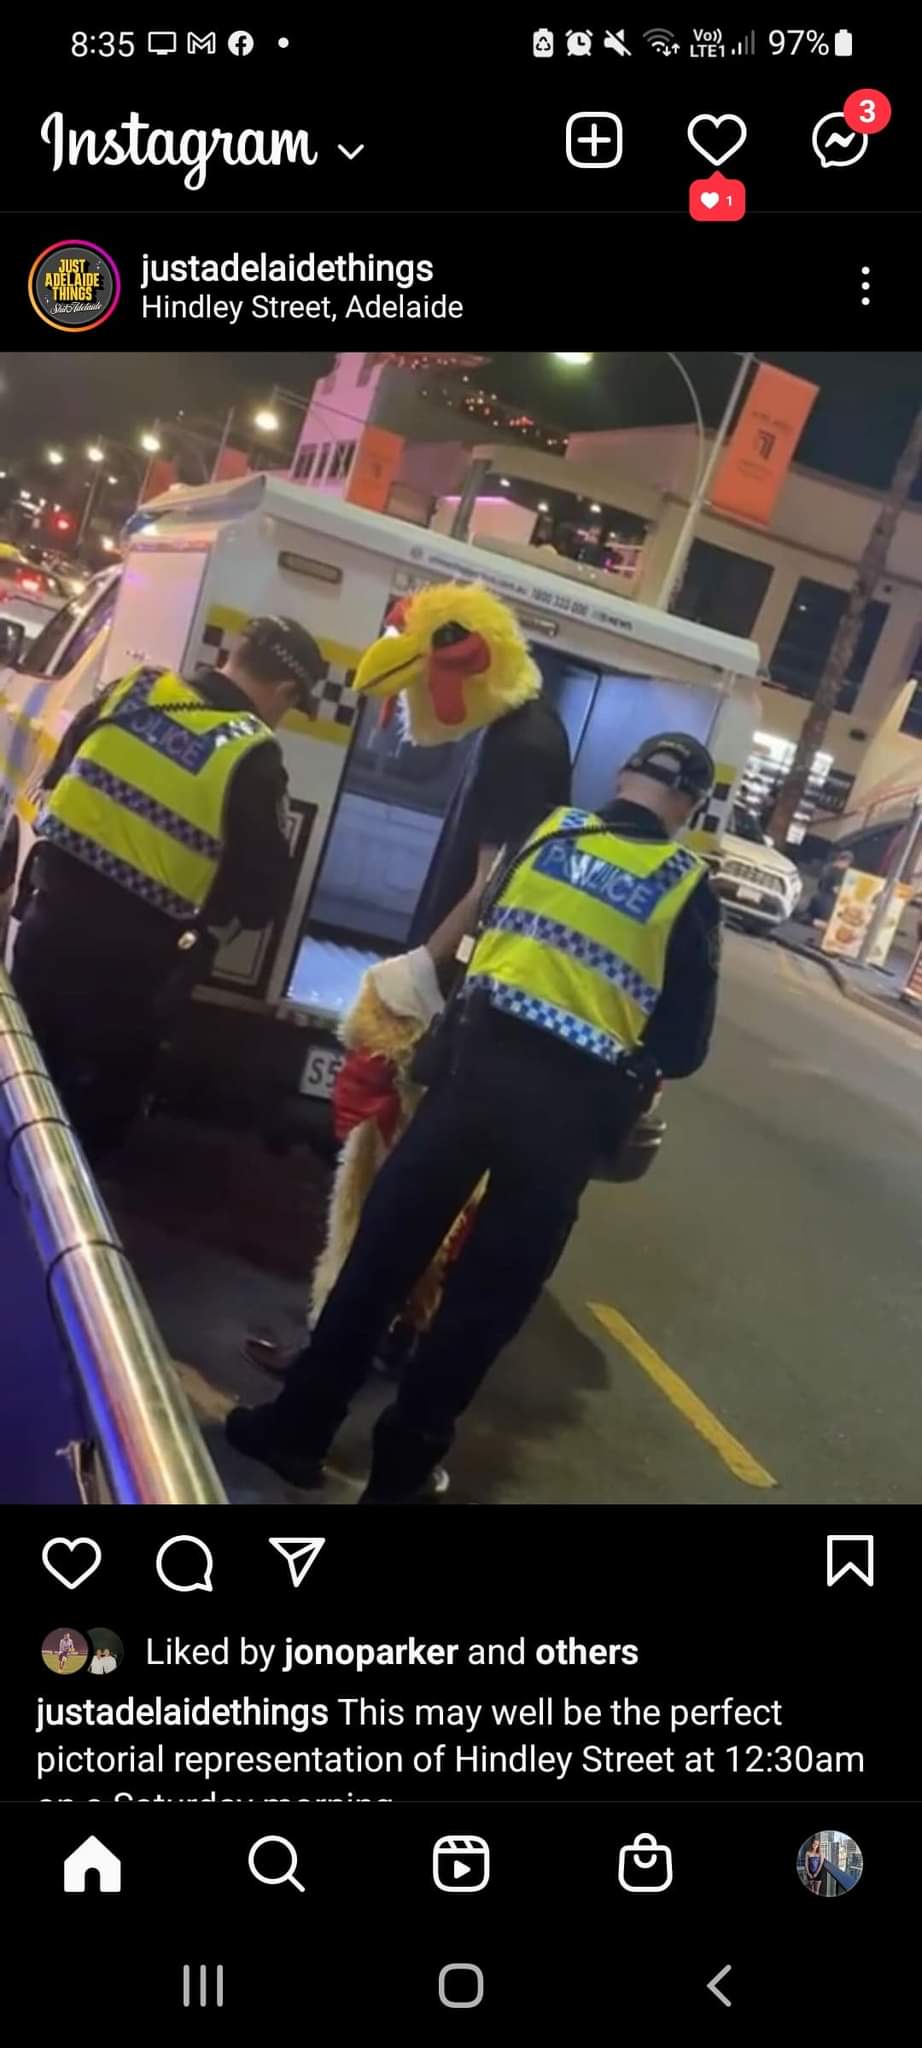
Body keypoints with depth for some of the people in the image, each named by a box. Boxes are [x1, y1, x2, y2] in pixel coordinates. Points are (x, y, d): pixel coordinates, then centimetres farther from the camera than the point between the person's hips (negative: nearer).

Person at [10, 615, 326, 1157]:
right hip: (133, 956, -5)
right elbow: (262, 898, -9)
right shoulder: (254, 759, -12)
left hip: (54, 910, 5)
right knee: (100, 1104, 15)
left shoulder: (136, 690, 2)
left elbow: (56, 777, 13)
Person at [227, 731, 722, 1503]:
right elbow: (684, 1044, 3)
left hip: (482, 1052, 1)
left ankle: (299, 1428, 18)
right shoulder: (690, 889, 3)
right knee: (490, 1289, 11)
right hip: (575, 1102, -1)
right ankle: (401, 1467, 20)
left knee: (389, 1243, 10)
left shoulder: (548, 831, 8)